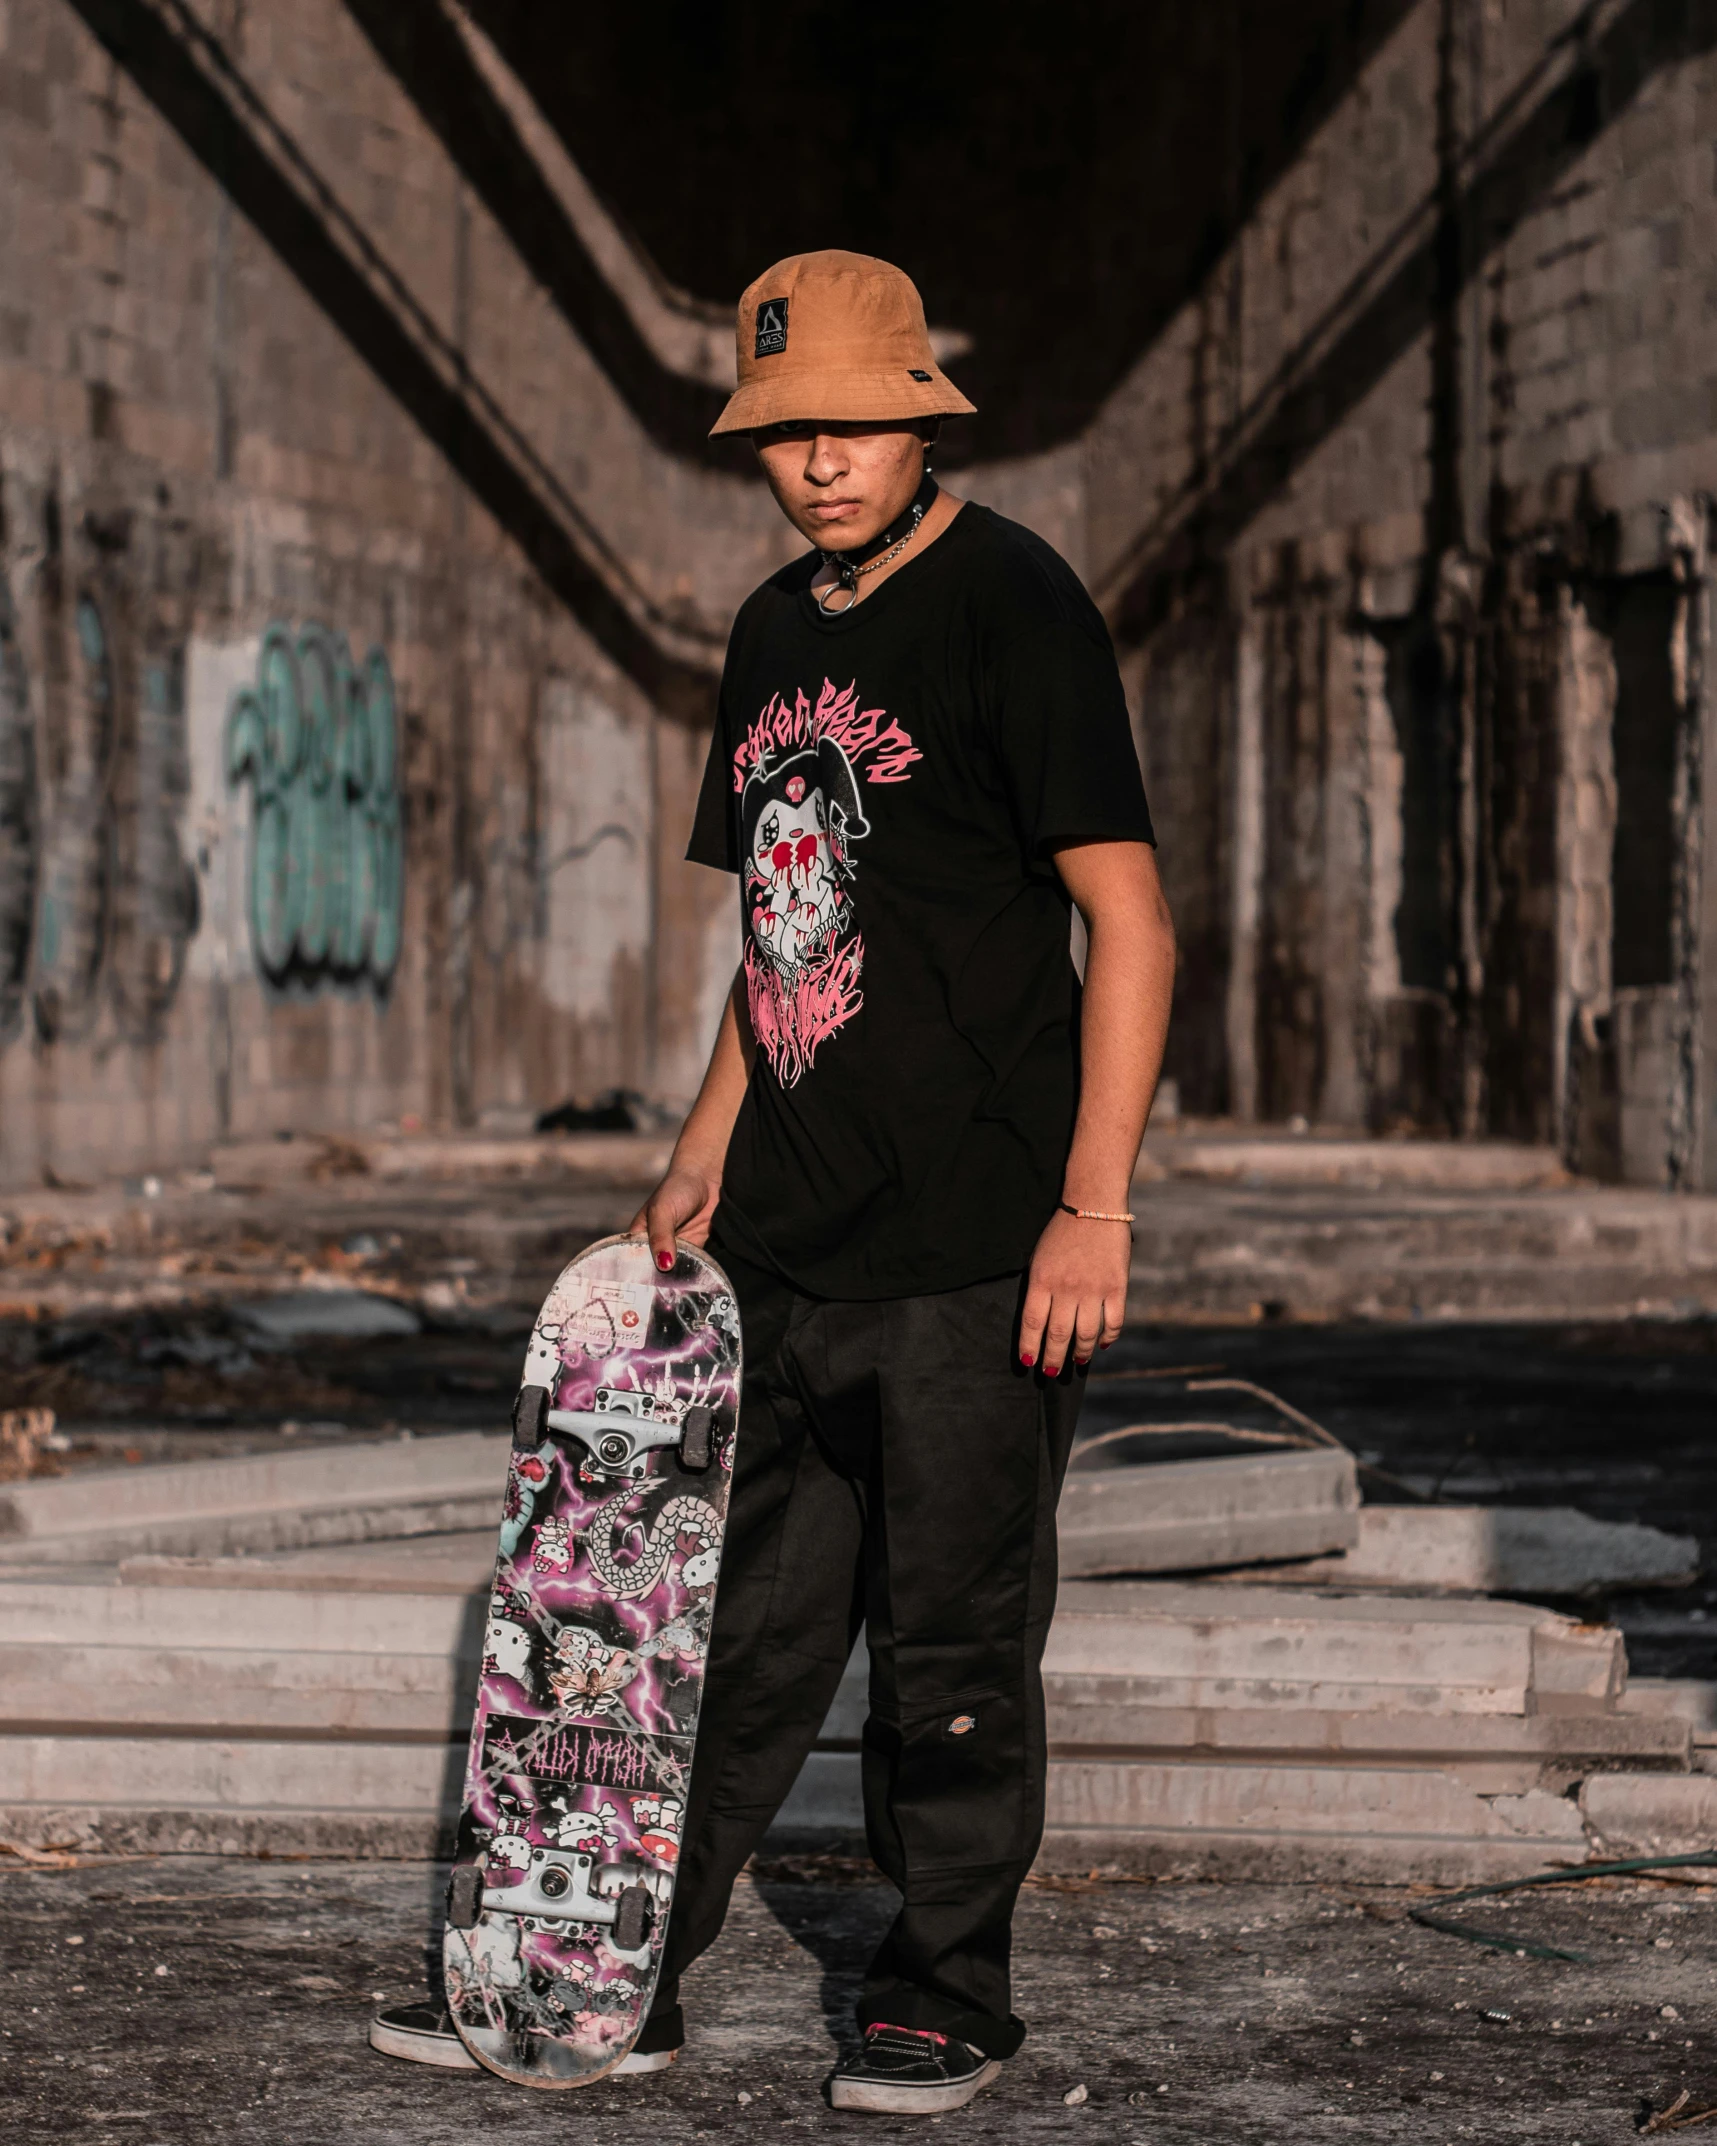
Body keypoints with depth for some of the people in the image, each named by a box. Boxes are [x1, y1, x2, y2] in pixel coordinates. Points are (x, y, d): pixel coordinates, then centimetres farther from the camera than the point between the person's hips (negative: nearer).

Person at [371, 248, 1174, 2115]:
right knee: (744, 1627, 12)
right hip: (788, 1239, 7)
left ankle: (945, 1997, 14)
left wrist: (1095, 1206, -17)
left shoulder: (1011, 608, -8)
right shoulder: (776, 631, 14)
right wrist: (705, 1152, 18)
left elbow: (1128, 922, -11)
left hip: (972, 1247, -7)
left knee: (953, 1643, 2)